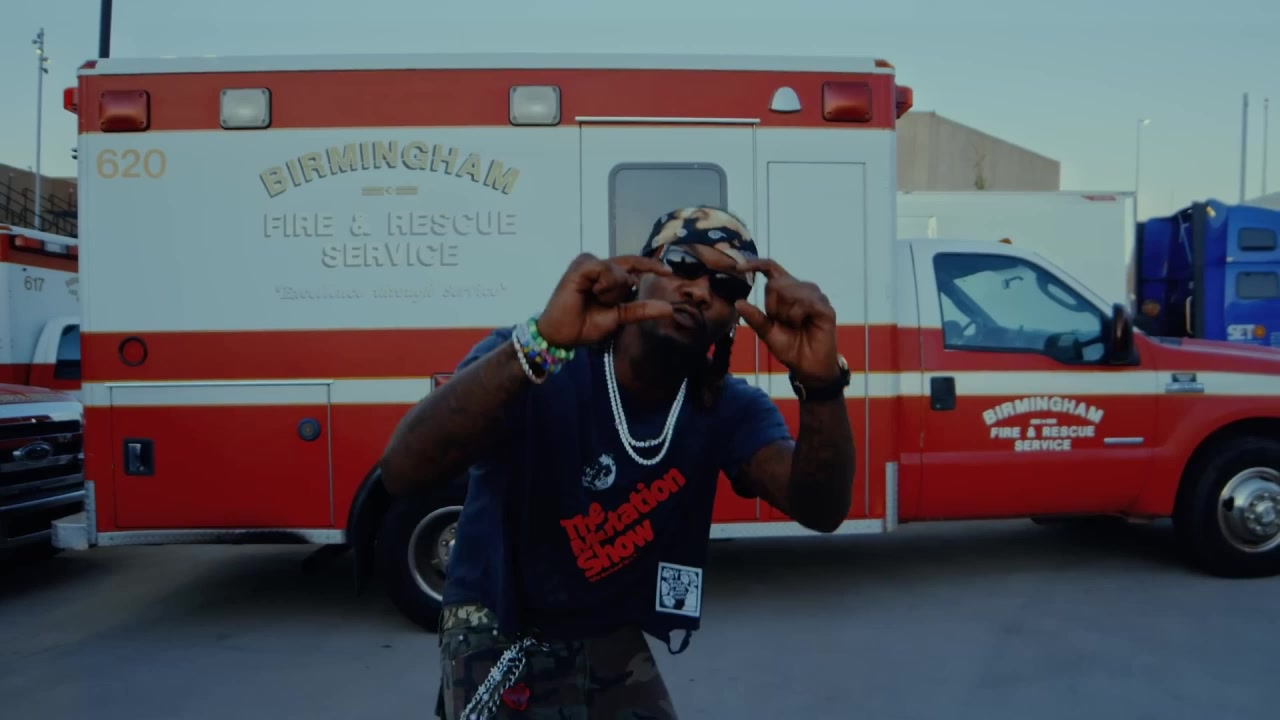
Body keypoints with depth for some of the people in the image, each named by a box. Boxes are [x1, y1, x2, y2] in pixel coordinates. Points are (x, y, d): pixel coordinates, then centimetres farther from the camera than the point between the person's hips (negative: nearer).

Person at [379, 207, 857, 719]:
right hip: (498, 636, -3)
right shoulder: (532, 365, -23)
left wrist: (821, 383, -43)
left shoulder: (728, 408, -9)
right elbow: (402, 471, -39)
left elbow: (821, 511, -24)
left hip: (614, 641, 4)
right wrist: (540, 342, -52)